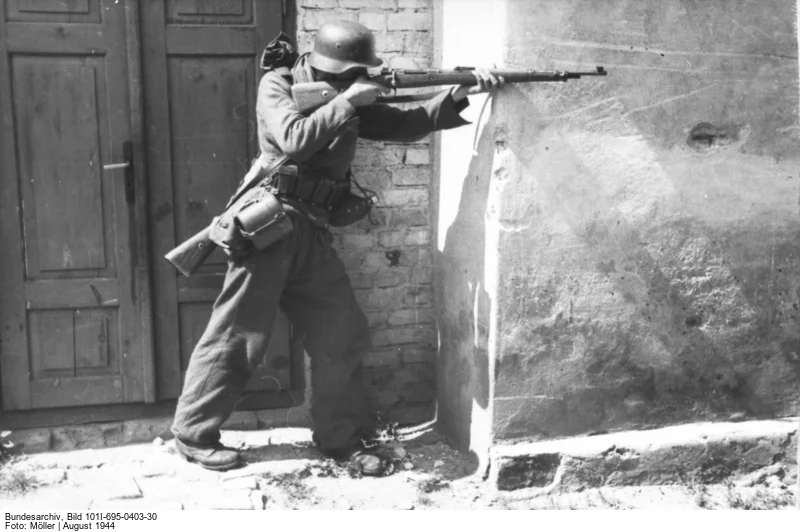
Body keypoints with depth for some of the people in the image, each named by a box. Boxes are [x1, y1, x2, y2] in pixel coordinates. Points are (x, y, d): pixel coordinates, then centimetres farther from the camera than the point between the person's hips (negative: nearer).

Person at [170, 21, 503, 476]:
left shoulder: (349, 101, 13)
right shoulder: (277, 85, -3)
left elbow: (403, 125, 9)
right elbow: (295, 140, -20)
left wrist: (460, 95, -1)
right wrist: (347, 103, -15)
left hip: (313, 233, 6)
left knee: (343, 335, 5)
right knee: (238, 337, 0)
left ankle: (340, 437, 19)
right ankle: (193, 434, 16)